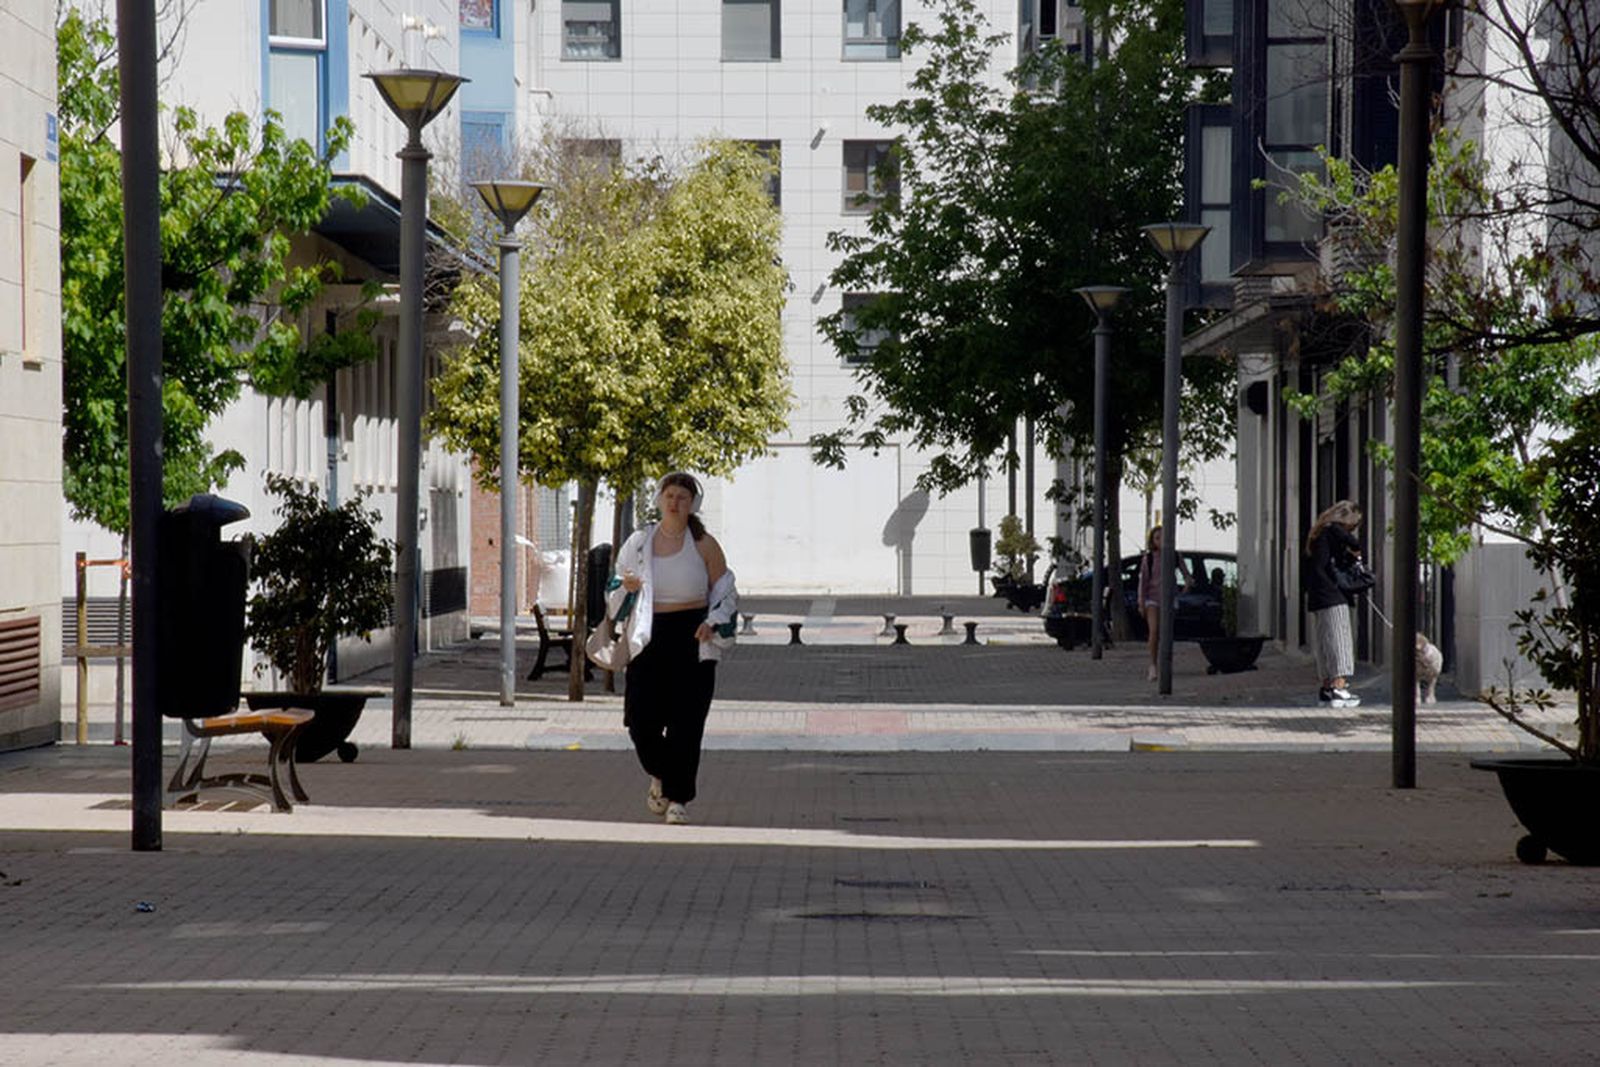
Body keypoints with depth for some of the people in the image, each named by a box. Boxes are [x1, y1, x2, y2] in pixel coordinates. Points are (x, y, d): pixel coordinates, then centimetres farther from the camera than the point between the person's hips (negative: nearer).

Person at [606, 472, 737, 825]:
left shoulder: (704, 545, 1)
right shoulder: (638, 543, 7)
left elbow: (726, 594, 7)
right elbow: (615, 594, 17)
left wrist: (713, 623, -10)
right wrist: (627, 587, -6)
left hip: (691, 640, -2)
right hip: (649, 638, 2)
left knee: (685, 723, -5)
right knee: (641, 720, -2)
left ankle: (679, 797, 5)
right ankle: (660, 777, 26)